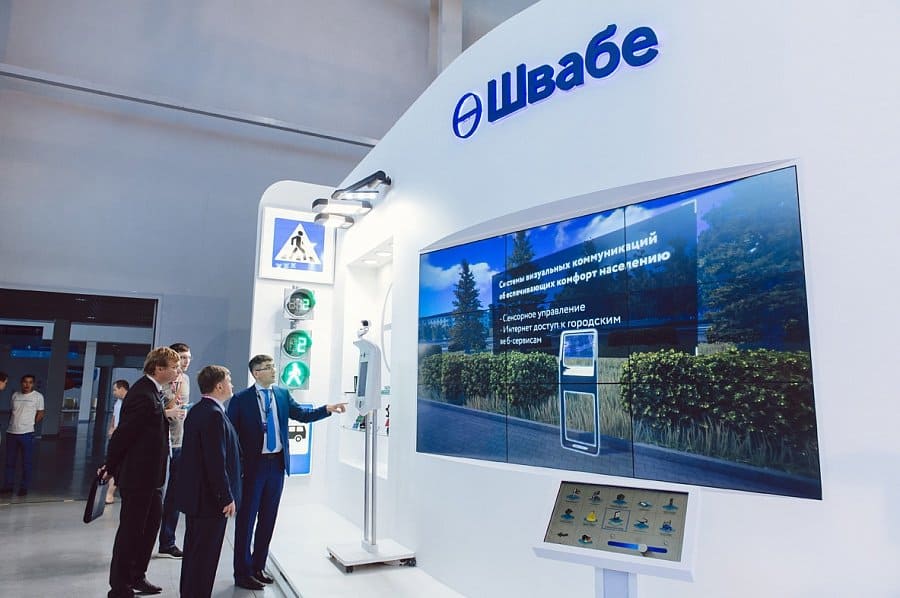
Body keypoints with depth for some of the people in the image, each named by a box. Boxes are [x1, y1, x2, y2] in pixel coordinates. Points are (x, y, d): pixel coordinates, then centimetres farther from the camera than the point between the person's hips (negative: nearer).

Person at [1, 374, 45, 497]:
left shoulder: (38, 396, -5)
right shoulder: (15, 395, 9)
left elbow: (40, 414, -1)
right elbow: (11, 412, 18)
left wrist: (30, 424, 2)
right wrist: (12, 425, 9)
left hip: (27, 434, -5)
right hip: (11, 433, 5)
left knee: (26, 462, 3)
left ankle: (24, 487, 11)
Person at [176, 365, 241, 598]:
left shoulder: (196, 411, 9)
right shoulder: (214, 414, -21)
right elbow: (216, 462, -24)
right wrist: (227, 498, -18)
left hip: (194, 495, 10)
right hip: (210, 499, -10)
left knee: (194, 550, 21)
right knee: (205, 555, 1)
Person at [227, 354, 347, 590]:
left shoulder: (282, 394, 6)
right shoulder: (241, 399, -7)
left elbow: (303, 414, 4)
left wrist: (328, 409, -9)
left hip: (277, 464, 5)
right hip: (253, 465, -5)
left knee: (268, 518, 14)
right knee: (246, 518, 5)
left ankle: (258, 566, 29)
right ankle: (243, 572, 18)